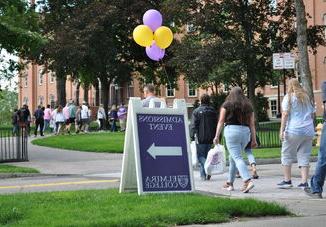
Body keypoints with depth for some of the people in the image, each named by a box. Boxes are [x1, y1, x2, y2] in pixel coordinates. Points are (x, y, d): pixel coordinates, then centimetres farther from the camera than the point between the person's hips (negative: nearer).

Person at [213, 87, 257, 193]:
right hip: (245, 132, 5)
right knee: (233, 158, 18)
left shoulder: (227, 105, 4)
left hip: (231, 130, -5)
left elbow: (221, 121, -1)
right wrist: (254, 139, 11)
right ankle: (229, 183, 26)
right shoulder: (248, 106, 14)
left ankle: (247, 181, -26)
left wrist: (217, 136, 0)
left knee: (237, 158, -9)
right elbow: (252, 124, 10)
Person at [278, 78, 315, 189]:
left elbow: (285, 114, -9)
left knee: (287, 156, 6)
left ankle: (287, 181, 6)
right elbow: (312, 114, 19)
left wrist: (282, 130, -11)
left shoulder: (289, 97, -1)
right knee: (304, 157, 6)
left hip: (293, 131, -5)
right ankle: (304, 182, 0)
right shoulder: (307, 97, 16)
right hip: (308, 131, 5)